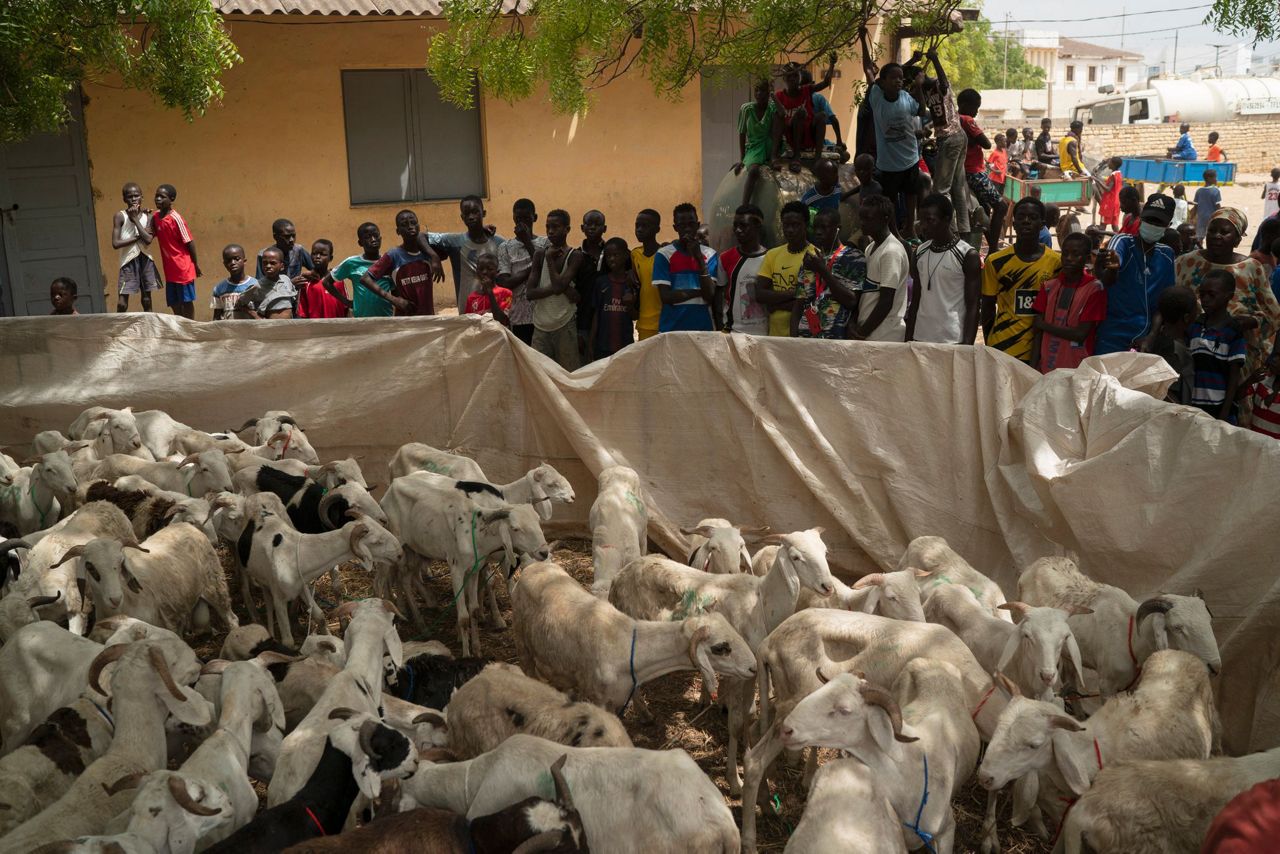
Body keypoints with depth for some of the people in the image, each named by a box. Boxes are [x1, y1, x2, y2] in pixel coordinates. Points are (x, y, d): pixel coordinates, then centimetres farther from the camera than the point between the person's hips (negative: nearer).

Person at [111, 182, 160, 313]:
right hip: (128, 261, -3)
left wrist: (135, 219, -12)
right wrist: (138, 237, -11)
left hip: (145, 260, 3)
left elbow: (148, 240, -14)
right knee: (122, 302, -8)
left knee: (146, 299, 8)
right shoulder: (120, 216, -5)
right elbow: (115, 243, -12)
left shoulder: (147, 216, 1)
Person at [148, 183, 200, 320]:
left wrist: (196, 264, -8)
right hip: (170, 270, 7)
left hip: (183, 268, -7)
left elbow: (189, 242, -13)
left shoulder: (176, 219, -17)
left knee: (187, 301, 1)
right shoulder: (156, 217, 5)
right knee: (174, 303, 11)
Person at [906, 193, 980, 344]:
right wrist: (908, 340, 9)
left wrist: (967, 345, -14)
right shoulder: (919, 253, 10)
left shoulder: (967, 255, -5)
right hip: (921, 339, 5)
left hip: (953, 342, -5)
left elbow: (972, 307, -6)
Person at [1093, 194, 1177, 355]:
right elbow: (1107, 280, -31)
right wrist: (1112, 268, -53)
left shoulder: (1166, 255, 6)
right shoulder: (1123, 241, -9)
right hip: (1113, 338, -4)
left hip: (1145, 340, 5)